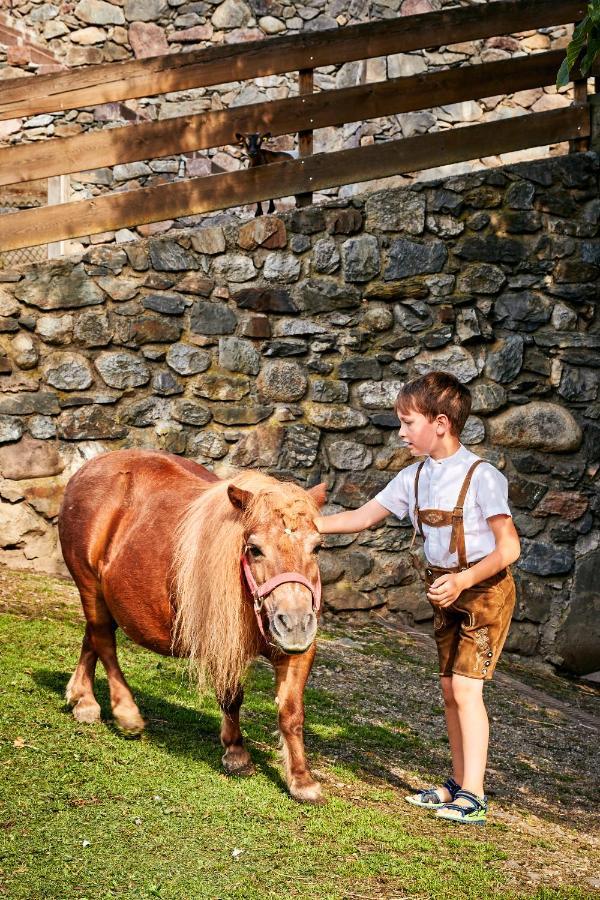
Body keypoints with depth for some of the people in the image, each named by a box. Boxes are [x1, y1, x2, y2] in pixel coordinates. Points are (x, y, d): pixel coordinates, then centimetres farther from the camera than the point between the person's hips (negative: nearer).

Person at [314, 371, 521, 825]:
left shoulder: (481, 476, -19)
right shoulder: (415, 477, 1)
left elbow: (509, 546, -19)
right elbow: (363, 517, 7)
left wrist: (464, 580, -30)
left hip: (485, 588, -7)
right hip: (446, 593, 7)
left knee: (466, 686, -12)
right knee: (450, 689, 10)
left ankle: (474, 796, -8)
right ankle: (458, 782, 21)